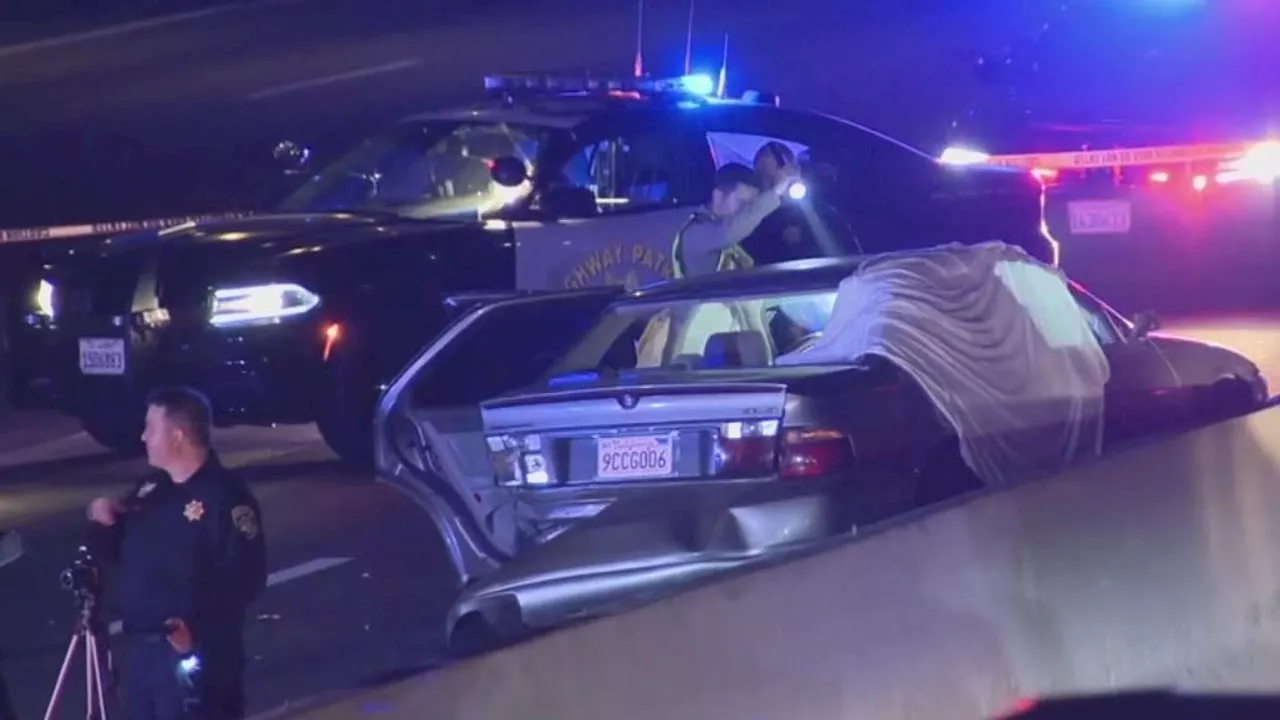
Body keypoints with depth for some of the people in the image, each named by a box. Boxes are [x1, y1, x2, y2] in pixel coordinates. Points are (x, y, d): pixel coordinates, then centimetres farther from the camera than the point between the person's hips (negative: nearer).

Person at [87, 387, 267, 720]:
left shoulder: (225, 497, -14)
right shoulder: (151, 488, 13)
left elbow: (246, 578, -22)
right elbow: (123, 552, 23)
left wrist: (197, 625, -30)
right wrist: (106, 521, 2)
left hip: (194, 653, -9)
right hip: (140, 647, 9)